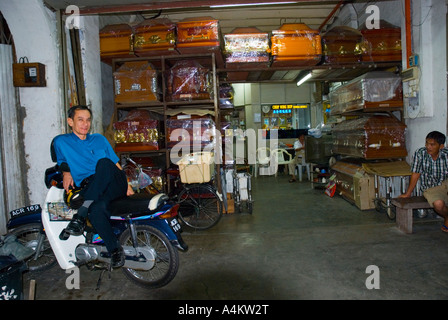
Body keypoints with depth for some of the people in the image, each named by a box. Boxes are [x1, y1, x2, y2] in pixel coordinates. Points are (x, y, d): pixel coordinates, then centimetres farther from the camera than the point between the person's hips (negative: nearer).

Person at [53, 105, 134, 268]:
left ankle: (81, 214, -37)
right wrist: (66, 172, 0)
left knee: (104, 162, -36)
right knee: (96, 210, -40)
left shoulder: (100, 139, 25)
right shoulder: (61, 141, 18)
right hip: (88, 187, -2)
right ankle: (115, 249, -27)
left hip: (114, 185, 2)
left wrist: (127, 185, 8)